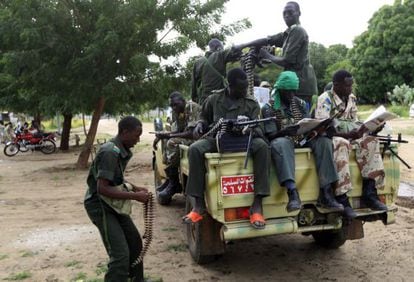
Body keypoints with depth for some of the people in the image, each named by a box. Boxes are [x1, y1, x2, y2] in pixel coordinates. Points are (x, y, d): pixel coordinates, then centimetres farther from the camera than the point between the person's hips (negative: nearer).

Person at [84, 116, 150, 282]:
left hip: (112, 203, 9)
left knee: (135, 243, 17)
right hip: (99, 204, -9)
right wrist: (135, 196, -26)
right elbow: (102, 188, -30)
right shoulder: (110, 152, -25)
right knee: (120, 254, -15)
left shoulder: (123, 151, 4)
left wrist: (135, 188, 2)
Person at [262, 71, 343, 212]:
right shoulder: (269, 108, 1)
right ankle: (292, 193, -55)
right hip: (283, 140, -4)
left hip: (302, 140, 5)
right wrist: (283, 132, -30)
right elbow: (270, 136, -8)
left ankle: (326, 193, -29)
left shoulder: (301, 104, 17)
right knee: (279, 143, -39)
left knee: (324, 141, -23)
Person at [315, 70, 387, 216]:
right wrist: (347, 135, -28)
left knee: (370, 141, -18)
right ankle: (341, 199, -38)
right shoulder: (325, 99, -11)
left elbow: (354, 122, 15)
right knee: (341, 144, -38)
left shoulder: (351, 98, 11)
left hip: (348, 136, 7)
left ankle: (369, 193, -20)